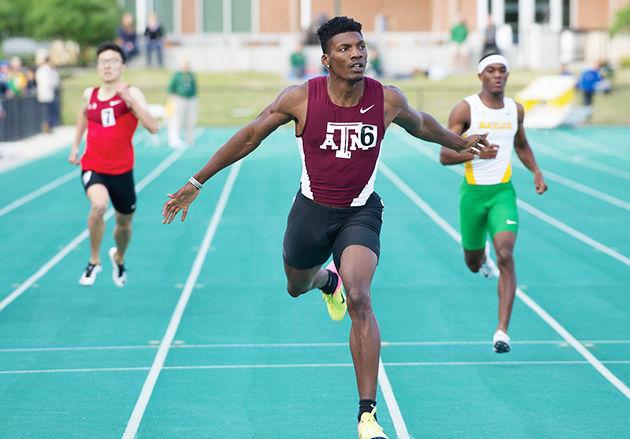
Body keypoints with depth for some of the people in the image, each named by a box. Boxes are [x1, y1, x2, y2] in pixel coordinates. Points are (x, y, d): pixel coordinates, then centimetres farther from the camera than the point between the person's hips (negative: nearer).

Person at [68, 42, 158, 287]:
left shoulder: (131, 94, -11)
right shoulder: (90, 94, 0)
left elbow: (153, 127, -26)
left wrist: (130, 100, -33)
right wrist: (75, 145, 19)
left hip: (122, 170, 0)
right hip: (93, 167, 0)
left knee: (124, 223, 17)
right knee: (99, 205, -31)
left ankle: (118, 259, 52)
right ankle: (94, 262, -10)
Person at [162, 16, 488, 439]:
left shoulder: (388, 100, -13)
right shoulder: (301, 98, -16)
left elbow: (421, 124, 11)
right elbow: (250, 137, -4)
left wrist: (461, 143, 26)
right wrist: (196, 183, -3)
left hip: (360, 213, -2)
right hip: (312, 210, 2)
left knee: (359, 299, -23)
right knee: (296, 288, 24)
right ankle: (327, 279, 65)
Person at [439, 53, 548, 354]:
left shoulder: (515, 110, 4)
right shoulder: (465, 109, -10)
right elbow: (444, 156, -13)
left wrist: (537, 172, 9)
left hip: (503, 193, 1)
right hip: (473, 193, -1)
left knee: (505, 256, -19)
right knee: (473, 264, 15)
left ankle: (502, 330, -19)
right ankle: (482, 256, 57)